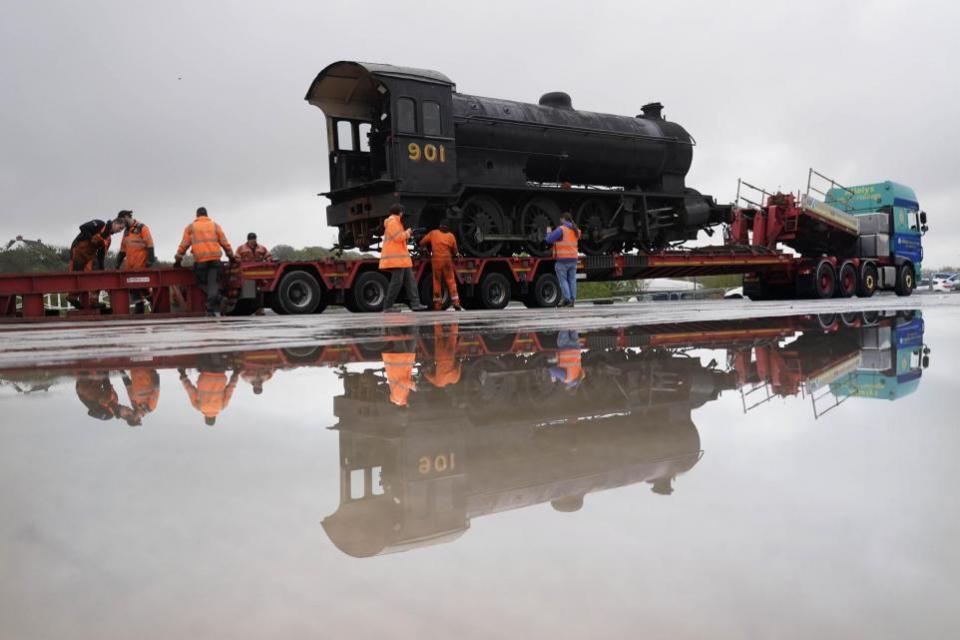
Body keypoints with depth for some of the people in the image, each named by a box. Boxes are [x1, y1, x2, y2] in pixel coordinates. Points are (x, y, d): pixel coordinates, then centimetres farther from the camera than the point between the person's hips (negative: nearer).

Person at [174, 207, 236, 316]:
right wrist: (231, 256, 19)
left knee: (204, 285, 9)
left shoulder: (190, 227, 14)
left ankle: (211, 308, 1)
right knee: (213, 284, -3)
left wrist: (178, 259, 12)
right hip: (215, 259, 0)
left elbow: (184, 244, 8)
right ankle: (211, 309, -14)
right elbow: (224, 243, 12)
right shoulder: (215, 225, 15)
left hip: (200, 261, 0)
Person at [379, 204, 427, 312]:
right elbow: (398, 237, -18)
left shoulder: (396, 222, 23)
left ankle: (415, 304, 2)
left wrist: (406, 234, 15)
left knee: (410, 280, 5)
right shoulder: (392, 222, -9)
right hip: (396, 258, -11)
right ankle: (387, 306, -7)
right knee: (397, 281, -11)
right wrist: (407, 233, -3)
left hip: (402, 258, 11)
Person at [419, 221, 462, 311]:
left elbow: (422, 242, 8)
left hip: (436, 260, 0)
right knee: (451, 281, 3)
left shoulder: (433, 233, 6)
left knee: (437, 282, 6)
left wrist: (427, 248, 27)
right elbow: (455, 251, 5)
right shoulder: (451, 236, 5)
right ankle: (456, 303, -5)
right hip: (447, 260, 0)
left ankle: (437, 305, 4)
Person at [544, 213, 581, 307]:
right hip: (573, 259, 6)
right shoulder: (576, 230, 10)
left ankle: (567, 299, -7)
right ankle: (572, 300, 9)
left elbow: (549, 239, -14)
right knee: (572, 280, 10)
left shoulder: (561, 229, -13)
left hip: (562, 259, -6)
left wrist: (549, 232, 7)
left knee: (563, 280, 0)